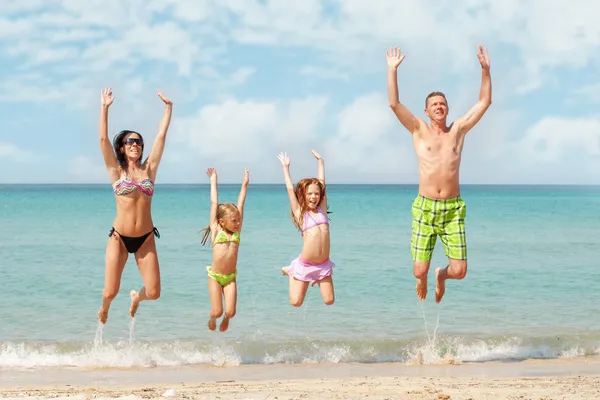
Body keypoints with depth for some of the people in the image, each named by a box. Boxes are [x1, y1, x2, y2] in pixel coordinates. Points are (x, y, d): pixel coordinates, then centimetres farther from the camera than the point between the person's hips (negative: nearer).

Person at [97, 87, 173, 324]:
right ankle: (104, 307, 34)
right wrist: (104, 107, -12)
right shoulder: (116, 170, 0)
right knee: (110, 292, -6)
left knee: (154, 293, -3)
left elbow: (161, 136, 3)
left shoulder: (149, 169, 4)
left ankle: (136, 297, 36)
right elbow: (103, 139, -9)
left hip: (145, 239, 2)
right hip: (119, 238, -2)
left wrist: (168, 106, 2)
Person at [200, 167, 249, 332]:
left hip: (230, 277, 3)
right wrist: (213, 182, 3)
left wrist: (244, 185, 7)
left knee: (230, 312, -4)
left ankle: (225, 319, 31)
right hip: (215, 276, -3)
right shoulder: (216, 230, -4)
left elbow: (240, 204, 5)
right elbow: (214, 204, -1)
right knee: (217, 311, -3)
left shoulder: (237, 231, 3)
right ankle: (212, 317, 33)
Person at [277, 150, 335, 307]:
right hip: (305, 264, -3)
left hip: (323, 264, 3)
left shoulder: (321, 210, 6)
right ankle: (291, 272, 29)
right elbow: (290, 189, -1)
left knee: (329, 301, 1)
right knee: (296, 302, 2)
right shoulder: (300, 213, -2)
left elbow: (322, 183, 10)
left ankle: (317, 279, 30)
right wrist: (286, 167, 7)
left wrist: (320, 161, 16)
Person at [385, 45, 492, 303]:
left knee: (459, 271, -5)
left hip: (453, 209, 1)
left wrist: (485, 70, 2)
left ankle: (441, 275, 33)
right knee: (419, 271, -3)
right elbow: (394, 103, -4)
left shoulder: (458, 130, 10)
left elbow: (484, 102, 9)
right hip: (425, 207, -1)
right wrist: (392, 70, -8)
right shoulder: (419, 130, 6)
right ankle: (423, 279, 37)